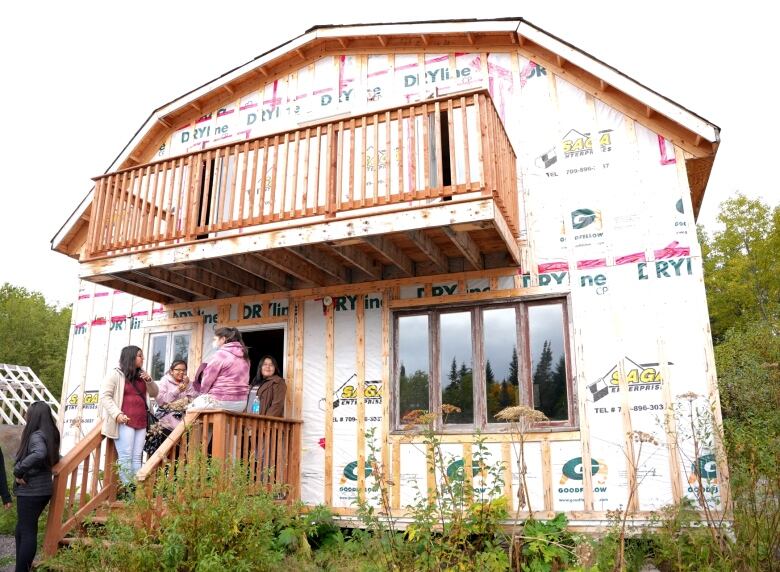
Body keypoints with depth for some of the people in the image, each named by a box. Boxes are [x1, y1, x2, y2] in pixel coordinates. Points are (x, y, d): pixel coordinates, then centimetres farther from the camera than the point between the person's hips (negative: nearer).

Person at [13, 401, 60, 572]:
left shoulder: (36, 435, -17)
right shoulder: (47, 434, 9)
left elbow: (39, 454, -39)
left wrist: (18, 471, -26)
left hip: (31, 491, -9)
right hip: (41, 489, 9)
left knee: (27, 532, -2)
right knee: (23, 530, 19)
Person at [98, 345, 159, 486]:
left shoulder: (140, 376, 20)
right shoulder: (115, 374, 1)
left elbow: (154, 393, 23)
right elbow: (105, 396, -6)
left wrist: (149, 380, 3)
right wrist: (117, 414, -18)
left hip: (141, 422, 6)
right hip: (124, 422, -6)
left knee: (137, 458, 3)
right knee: (125, 458, -9)